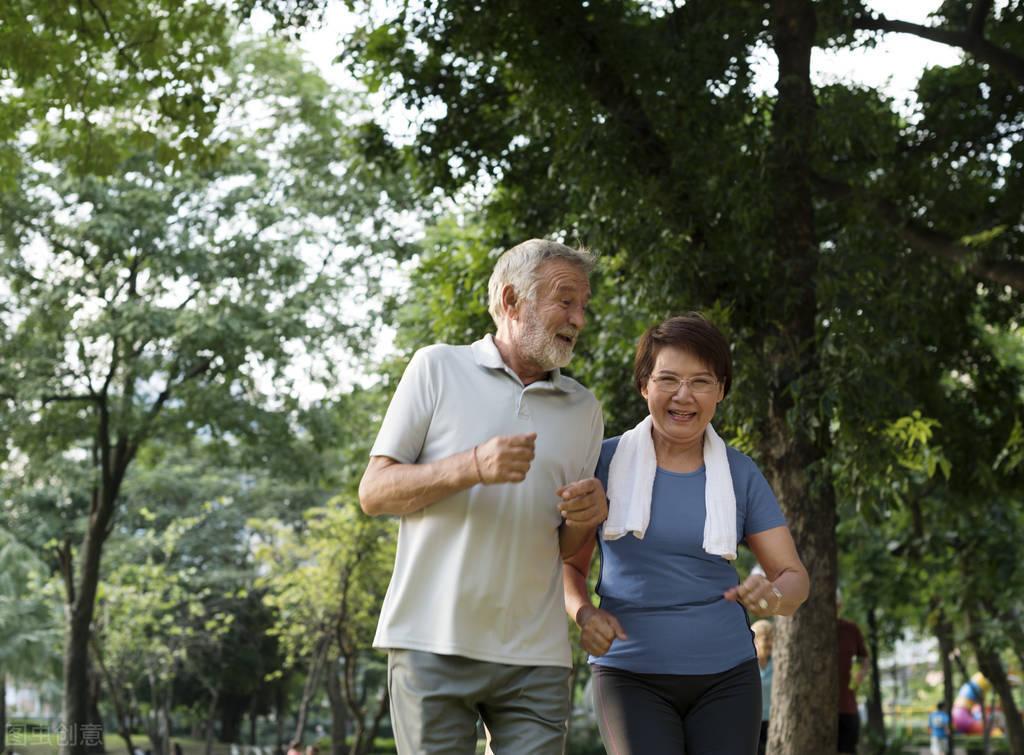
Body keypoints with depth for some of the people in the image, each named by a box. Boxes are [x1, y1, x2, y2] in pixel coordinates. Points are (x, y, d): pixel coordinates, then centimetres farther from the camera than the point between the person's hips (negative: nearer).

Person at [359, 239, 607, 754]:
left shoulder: (583, 409, 15)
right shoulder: (438, 369, 4)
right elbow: (373, 492, -1)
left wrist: (588, 517, -6)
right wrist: (472, 468, -16)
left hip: (535, 654, 3)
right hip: (432, 641, -3)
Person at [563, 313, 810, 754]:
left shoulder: (740, 474, 2)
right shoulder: (606, 462, -1)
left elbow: (793, 576, 2)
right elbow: (569, 565, 7)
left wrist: (774, 595, -23)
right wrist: (584, 614, -15)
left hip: (725, 674, 2)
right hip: (632, 674, -1)